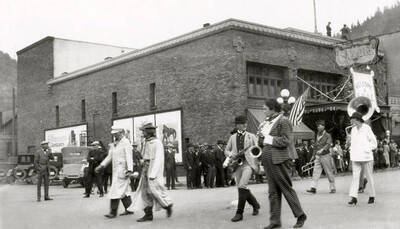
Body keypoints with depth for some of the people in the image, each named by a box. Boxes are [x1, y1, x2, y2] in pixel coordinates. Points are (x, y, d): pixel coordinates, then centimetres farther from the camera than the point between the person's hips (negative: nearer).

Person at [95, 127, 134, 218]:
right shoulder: (113, 144, 14)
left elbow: (129, 158, -17)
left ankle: (113, 212, -5)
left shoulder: (126, 142, -11)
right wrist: (101, 166, 12)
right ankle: (129, 210, 21)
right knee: (124, 190, 13)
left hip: (122, 170, -8)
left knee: (116, 191, -9)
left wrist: (129, 170, -24)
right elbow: (109, 156, 19)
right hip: (116, 170, 8)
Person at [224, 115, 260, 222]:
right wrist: (231, 155, -2)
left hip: (248, 163, -4)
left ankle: (239, 213, -14)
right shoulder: (232, 137, 15)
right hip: (237, 164, 4)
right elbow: (226, 150, 19)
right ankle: (255, 204, 32)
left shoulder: (251, 136, 9)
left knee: (242, 186, -19)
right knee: (242, 189, 6)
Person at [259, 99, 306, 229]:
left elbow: (286, 141, -17)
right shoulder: (267, 122, 16)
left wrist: (269, 139, -13)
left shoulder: (283, 121, -7)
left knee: (287, 189, 0)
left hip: (278, 160, -7)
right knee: (273, 192, 9)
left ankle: (300, 216, 13)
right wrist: (261, 134, -1)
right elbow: (261, 144, 18)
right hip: (268, 160, 8)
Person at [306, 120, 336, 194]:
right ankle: (313, 188, -7)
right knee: (316, 172, -4)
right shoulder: (317, 135, 12)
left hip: (325, 156, -5)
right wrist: (314, 155, 21)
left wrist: (322, 149, -38)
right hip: (318, 156, 5)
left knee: (329, 173, 2)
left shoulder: (327, 136, -6)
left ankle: (333, 188, 13)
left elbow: (328, 144, -21)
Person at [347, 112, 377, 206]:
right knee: (355, 176, -5)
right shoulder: (353, 129, 10)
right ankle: (353, 197, -10)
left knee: (369, 176, 7)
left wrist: (366, 150, -13)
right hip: (355, 157, 4)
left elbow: (374, 143, -4)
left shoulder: (367, 128, -6)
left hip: (366, 157, -4)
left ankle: (372, 196, 19)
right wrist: (351, 149, 7)